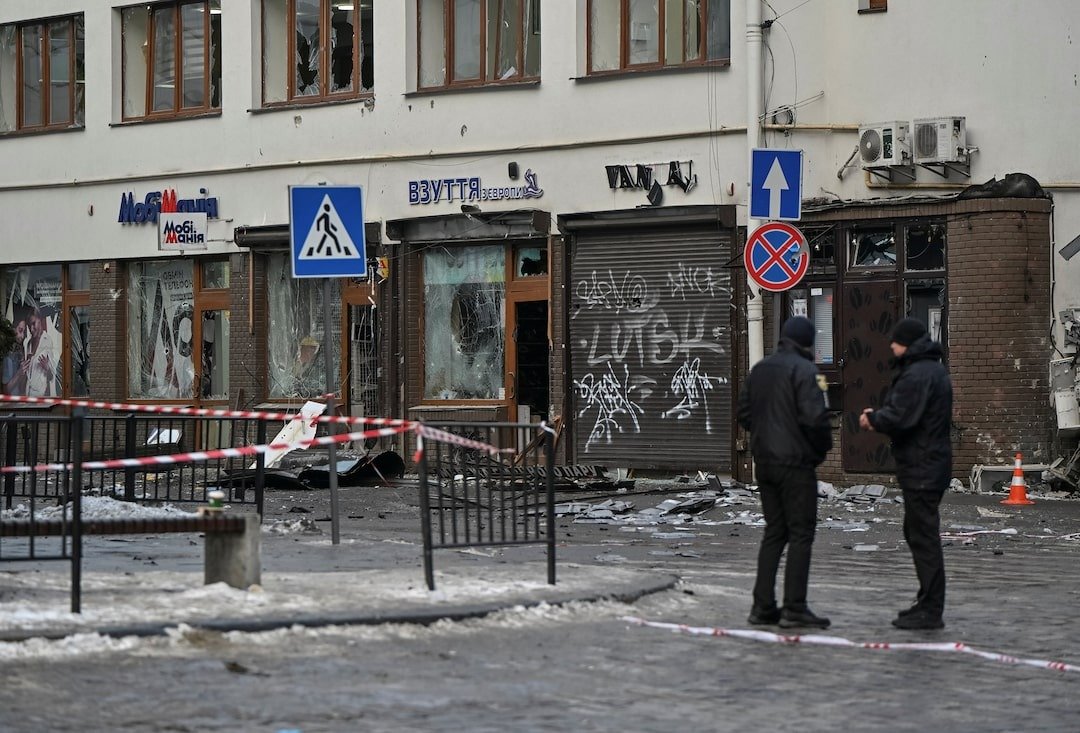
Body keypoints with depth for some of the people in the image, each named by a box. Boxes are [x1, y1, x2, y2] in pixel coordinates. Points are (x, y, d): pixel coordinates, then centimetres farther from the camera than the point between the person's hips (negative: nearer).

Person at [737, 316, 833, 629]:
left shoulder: (759, 369, 12)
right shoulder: (803, 370, -13)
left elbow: (744, 413, 14)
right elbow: (814, 416, -21)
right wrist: (823, 447, -5)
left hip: (764, 462, 7)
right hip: (796, 462, -7)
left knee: (774, 532, 12)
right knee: (801, 533, -2)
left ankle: (763, 606, 10)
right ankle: (794, 607, -5)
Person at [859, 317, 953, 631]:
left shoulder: (917, 375, -18)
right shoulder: (936, 370, 17)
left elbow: (899, 419, -23)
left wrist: (873, 418, -4)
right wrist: (878, 416, 6)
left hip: (921, 468, -11)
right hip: (933, 462, 11)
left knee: (923, 535, -7)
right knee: (917, 532, 19)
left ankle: (931, 610, -5)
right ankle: (928, 601, 25)